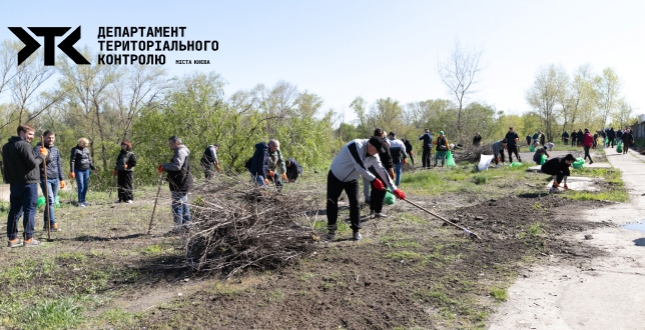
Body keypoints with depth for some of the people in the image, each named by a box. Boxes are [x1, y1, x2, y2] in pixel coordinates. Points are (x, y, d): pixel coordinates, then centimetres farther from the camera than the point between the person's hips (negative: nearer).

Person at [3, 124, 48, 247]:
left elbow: (5, 165, 18)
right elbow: (32, 163, -18)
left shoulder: (6, 146, 15)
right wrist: (42, 155, -2)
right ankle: (28, 238, -2)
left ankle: (12, 238, 12)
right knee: (29, 210, -3)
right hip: (28, 182, -8)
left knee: (15, 210, 10)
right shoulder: (24, 145, -12)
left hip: (14, 182, 8)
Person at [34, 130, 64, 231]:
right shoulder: (38, 148, -2)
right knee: (50, 201, -14)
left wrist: (61, 179, 18)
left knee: (52, 202, 7)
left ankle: (46, 224, 16)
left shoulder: (56, 150, 17)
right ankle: (53, 223, -12)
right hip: (45, 179, -6)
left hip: (55, 179, 6)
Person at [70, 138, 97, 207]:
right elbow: (72, 161, -10)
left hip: (86, 170, 6)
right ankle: (80, 202, -1)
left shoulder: (86, 149, 11)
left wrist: (93, 168, 22)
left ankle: (83, 201, 16)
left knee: (86, 186, 7)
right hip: (79, 170, -6)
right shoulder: (75, 150, -8)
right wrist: (72, 171, -15)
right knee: (81, 186, -7)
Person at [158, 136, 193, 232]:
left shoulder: (180, 152, -14)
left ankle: (178, 226, -3)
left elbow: (176, 166, -25)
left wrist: (164, 166, -14)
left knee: (176, 204, -6)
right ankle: (186, 224, 23)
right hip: (183, 183, 11)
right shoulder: (182, 151, 19)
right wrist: (165, 168, 10)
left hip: (179, 184, -11)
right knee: (183, 203, 16)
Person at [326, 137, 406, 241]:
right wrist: (374, 180, -33)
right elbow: (360, 168, -37)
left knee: (354, 204, -2)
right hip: (336, 176, -5)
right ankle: (331, 229, 13)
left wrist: (394, 189, -9)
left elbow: (382, 171, -7)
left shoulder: (374, 156, -10)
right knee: (331, 203, -1)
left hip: (351, 179, 5)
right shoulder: (356, 146, -32)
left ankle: (356, 230, 9)